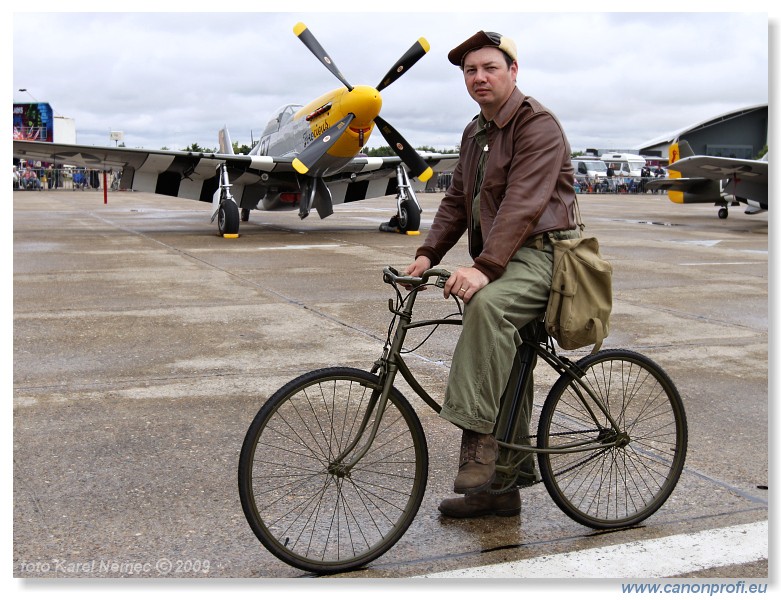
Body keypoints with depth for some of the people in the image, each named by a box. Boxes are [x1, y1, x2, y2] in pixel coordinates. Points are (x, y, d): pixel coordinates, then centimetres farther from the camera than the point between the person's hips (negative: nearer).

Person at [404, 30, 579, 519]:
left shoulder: (538, 124, -11)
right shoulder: (475, 133, 17)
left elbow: (523, 203, -24)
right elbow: (457, 201, 16)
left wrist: (484, 267, -34)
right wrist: (429, 253, 0)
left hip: (540, 255, -8)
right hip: (499, 260, 9)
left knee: (488, 304, -38)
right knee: (505, 376, 10)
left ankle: (478, 441, -35)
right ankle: (504, 485, 21)